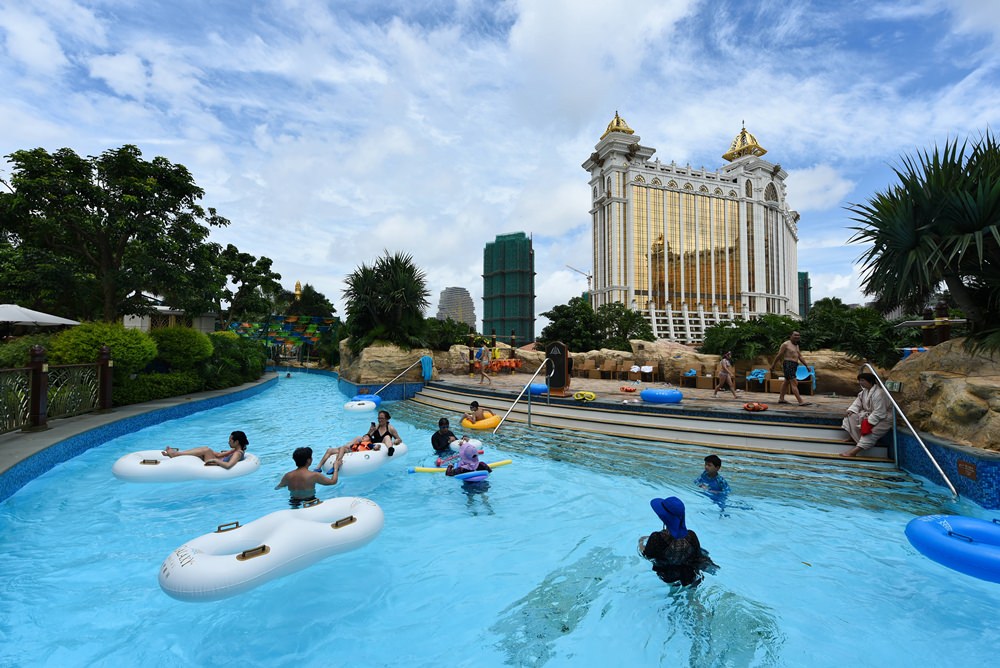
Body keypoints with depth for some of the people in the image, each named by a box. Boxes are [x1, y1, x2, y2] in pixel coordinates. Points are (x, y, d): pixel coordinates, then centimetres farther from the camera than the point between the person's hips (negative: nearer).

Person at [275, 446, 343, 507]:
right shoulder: (314, 475, -17)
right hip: (309, 503, -4)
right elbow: (333, 481, -5)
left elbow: (277, 487, 14)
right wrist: (336, 468, 12)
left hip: (294, 503, 4)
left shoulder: (287, 476, -6)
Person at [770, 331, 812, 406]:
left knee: (787, 382, 14)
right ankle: (801, 402, -18)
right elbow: (779, 355, -5)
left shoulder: (796, 345, 17)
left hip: (793, 367, 9)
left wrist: (807, 366, 9)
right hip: (788, 366, -9)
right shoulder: (786, 344, -9)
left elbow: (800, 357, 16)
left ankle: (781, 399, 22)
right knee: (794, 383, -14)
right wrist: (773, 365, -1)